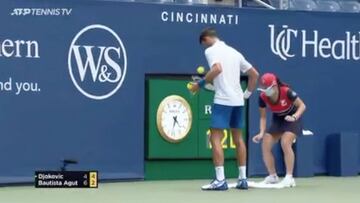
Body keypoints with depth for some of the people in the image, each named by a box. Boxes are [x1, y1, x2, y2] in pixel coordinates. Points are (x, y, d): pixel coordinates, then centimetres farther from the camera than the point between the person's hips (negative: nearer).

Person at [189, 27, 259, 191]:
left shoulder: (211, 50, -2)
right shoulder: (234, 52, 18)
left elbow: (217, 68, -23)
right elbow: (254, 74, 20)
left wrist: (201, 83, -15)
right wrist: (247, 94, 25)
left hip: (223, 100, -7)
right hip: (238, 100, 7)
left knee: (215, 138, -6)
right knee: (238, 138, 13)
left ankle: (220, 180, -14)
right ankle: (242, 179, 14)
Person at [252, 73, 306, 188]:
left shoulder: (286, 92, -31)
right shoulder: (262, 97, -19)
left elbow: (302, 105, -21)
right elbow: (263, 117, -8)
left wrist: (294, 117, -39)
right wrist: (262, 133, -22)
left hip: (292, 119, -5)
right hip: (277, 120, 5)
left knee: (285, 143, -26)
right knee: (265, 145, -5)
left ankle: (289, 178, -17)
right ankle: (273, 176, 13)